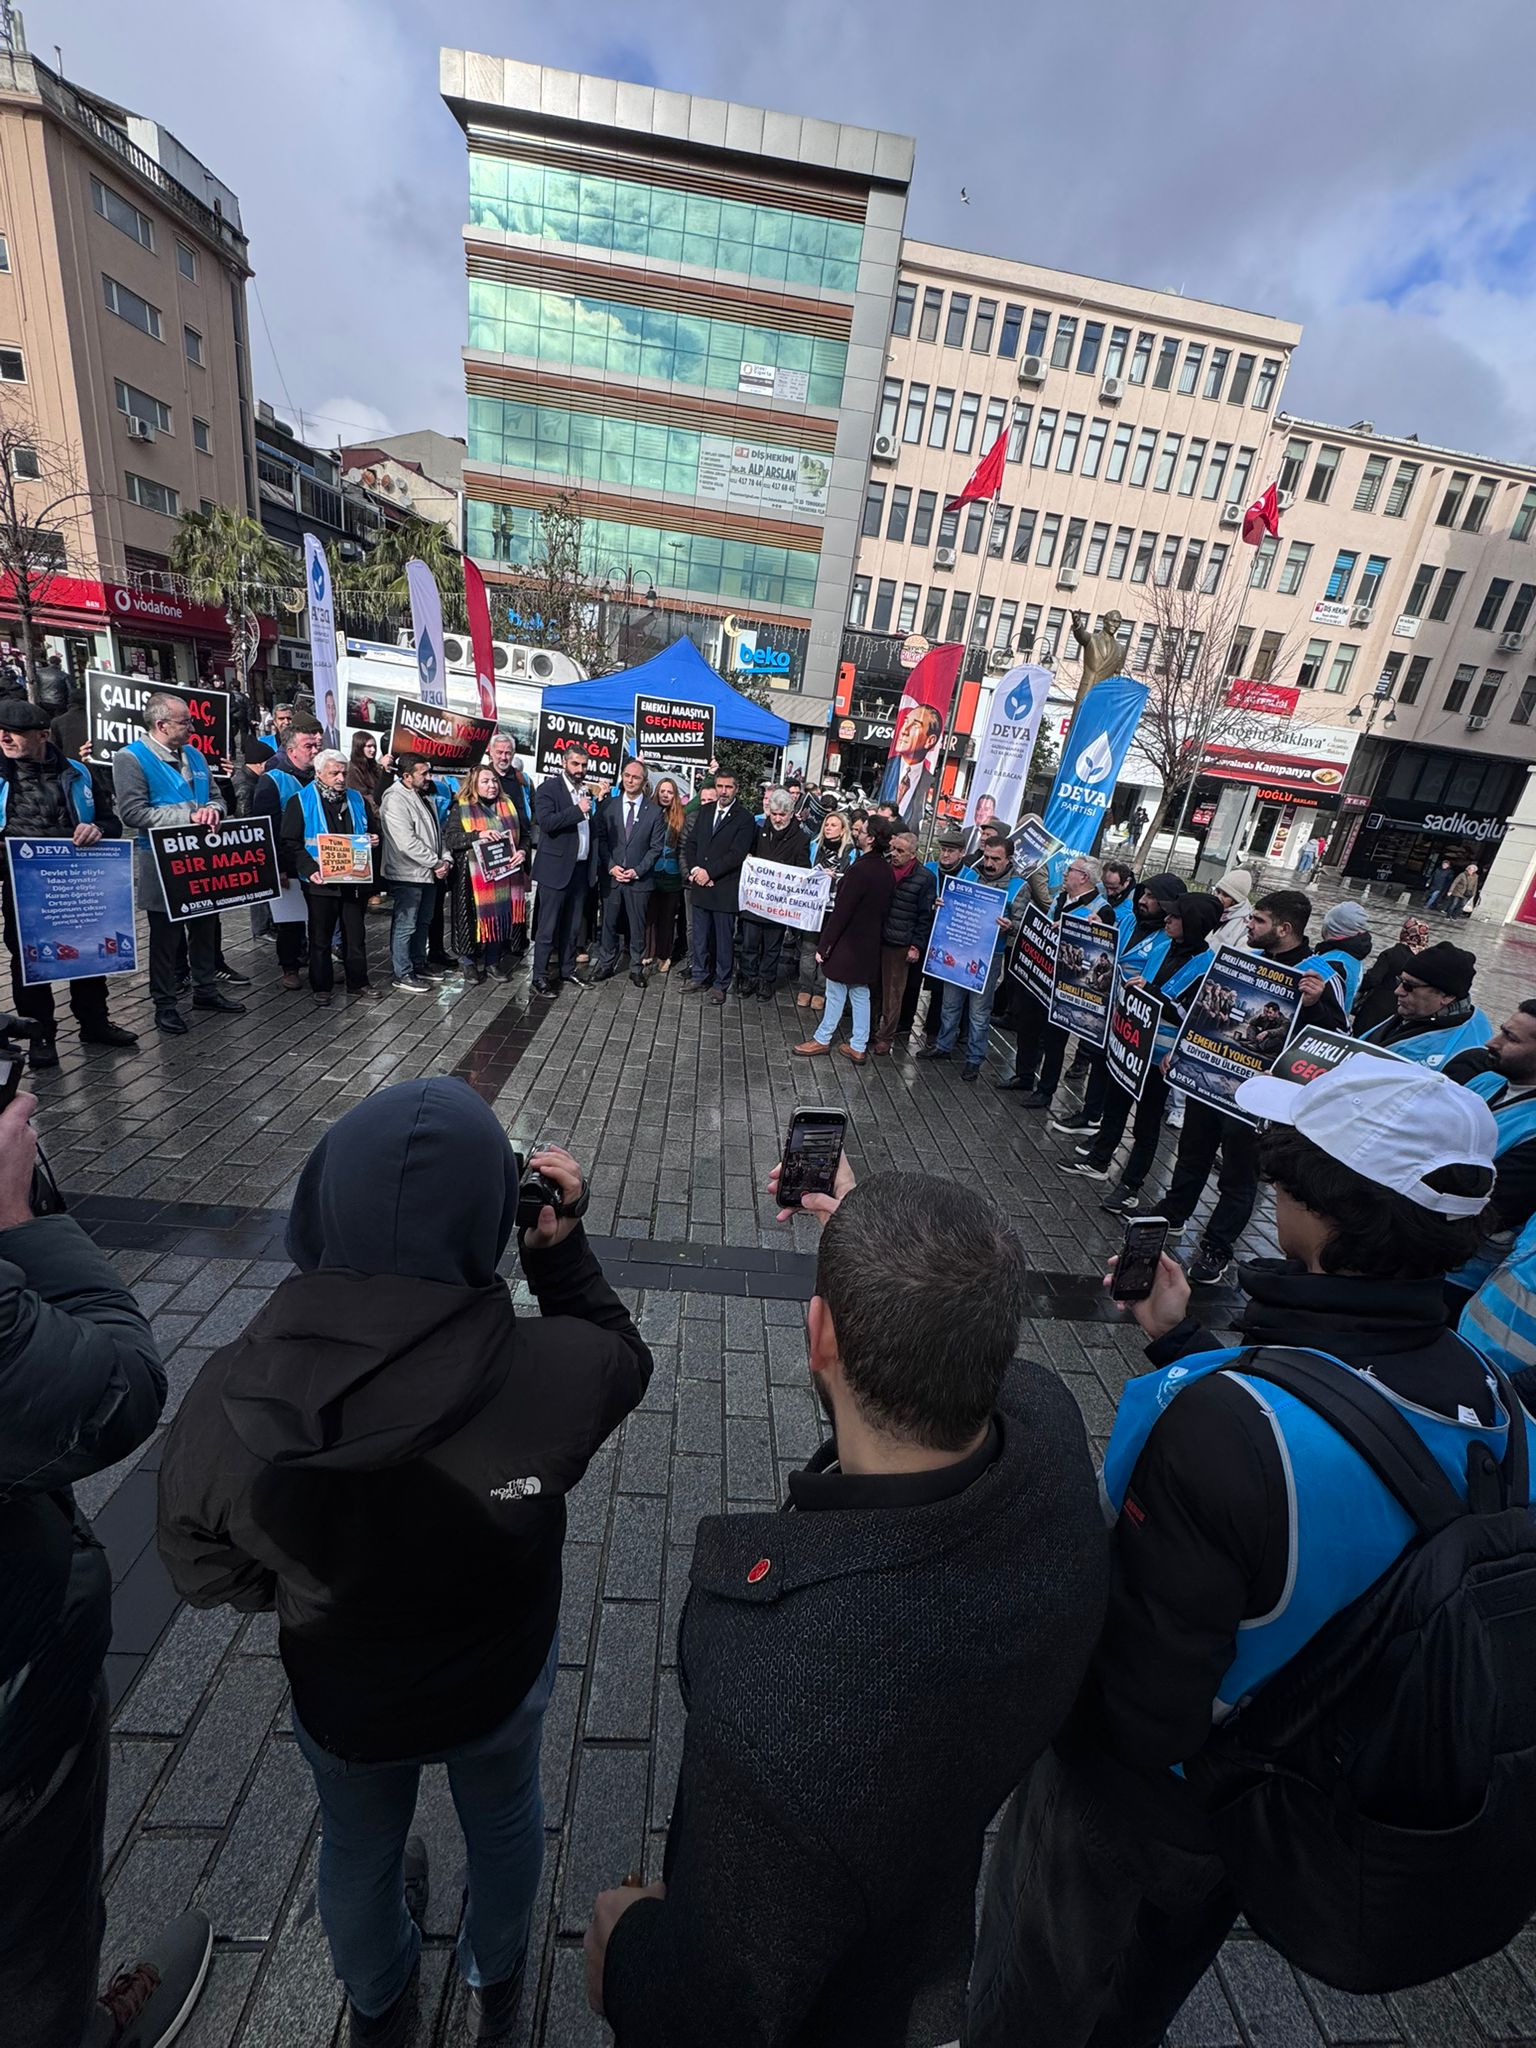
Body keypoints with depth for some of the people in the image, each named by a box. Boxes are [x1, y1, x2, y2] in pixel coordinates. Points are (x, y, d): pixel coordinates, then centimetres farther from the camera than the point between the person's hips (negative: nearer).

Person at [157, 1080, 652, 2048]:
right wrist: (563, 1246, -19)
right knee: (504, 1818, 34)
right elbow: (623, 1358, -14)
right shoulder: (549, 1373, -40)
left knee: (358, 1844, 35)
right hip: (500, 1675, -1)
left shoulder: (228, 1397, -32)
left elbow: (205, 1572, -12)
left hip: (340, 1696, 1)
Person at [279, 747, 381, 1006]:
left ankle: (358, 983, 21)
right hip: (321, 882, -4)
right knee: (321, 937, 7)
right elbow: (290, 843, -6)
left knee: (355, 934, 11)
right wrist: (309, 869, -20)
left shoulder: (356, 799, 11)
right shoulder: (300, 802, -3)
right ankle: (321, 987, 17)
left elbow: (371, 829, 24)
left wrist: (373, 839, -1)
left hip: (354, 879, 4)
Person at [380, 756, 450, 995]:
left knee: (423, 922, 20)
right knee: (405, 925, -1)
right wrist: (436, 863, -17)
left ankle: (418, 964, 34)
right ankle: (402, 975, 7)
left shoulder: (424, 798, 13)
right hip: (407, 875, -9)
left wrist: (445, 859, 0)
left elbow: (436, 832, 17)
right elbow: (407, 842, -23)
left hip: (429, 873, 9)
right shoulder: (395, 800, -16)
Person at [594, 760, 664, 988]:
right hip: (612, 876, 1)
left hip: (639, 879, -1)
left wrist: (638, 871, -10)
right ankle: (606, 963, 20)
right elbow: (601, 839, 3)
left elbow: (656, 847, -1)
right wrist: (611, 866, -9)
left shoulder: (655, 811, 1)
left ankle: (636, 967, 18)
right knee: (609, 922, 8)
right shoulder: (609, 805, 4)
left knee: (637, 926, 7)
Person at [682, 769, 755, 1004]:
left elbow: (736, 854, -14)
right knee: (699, 936, 13)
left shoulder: (745, 818, -6)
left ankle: (721, 984, 16)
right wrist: (694, 871, -5)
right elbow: (690, 844, 10)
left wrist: (709, 872, -14)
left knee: (724, 939, 5)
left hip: (725, 889, -5)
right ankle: (700, 976, 27)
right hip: (699, 885, 5)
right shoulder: (704, 811, 11)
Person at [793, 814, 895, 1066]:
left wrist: (824, 944, -15)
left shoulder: (861, 869, -22)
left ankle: (822, 1039, 23)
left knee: (836, 993, 8)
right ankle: (859, 1047, 23)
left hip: (848, 942, -7)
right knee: (860, 994, 14)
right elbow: (882, 909, 9)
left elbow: (842, 911, -21)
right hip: (869, 944, 8)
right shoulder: (887, 871, 2)